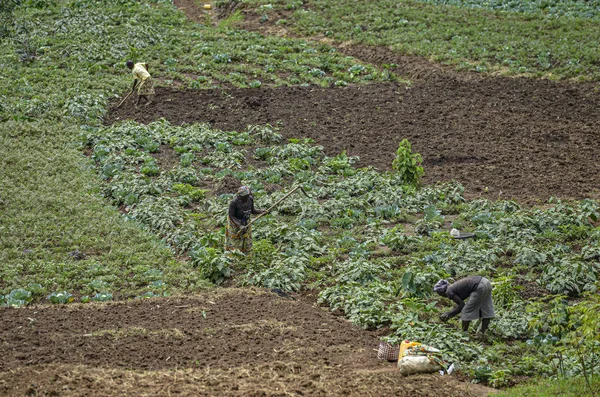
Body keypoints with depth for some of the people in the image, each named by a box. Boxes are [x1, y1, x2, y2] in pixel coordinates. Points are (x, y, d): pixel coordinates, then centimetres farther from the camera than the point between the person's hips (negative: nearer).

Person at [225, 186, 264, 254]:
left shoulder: (250, 199, -14)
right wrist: (239, 225, -35)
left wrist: (261, 211, -18)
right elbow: (231, 216, -25)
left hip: (246, 223, 5)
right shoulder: (234, 202, -30)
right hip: (234, 222, -5)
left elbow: (252, 210, 1)